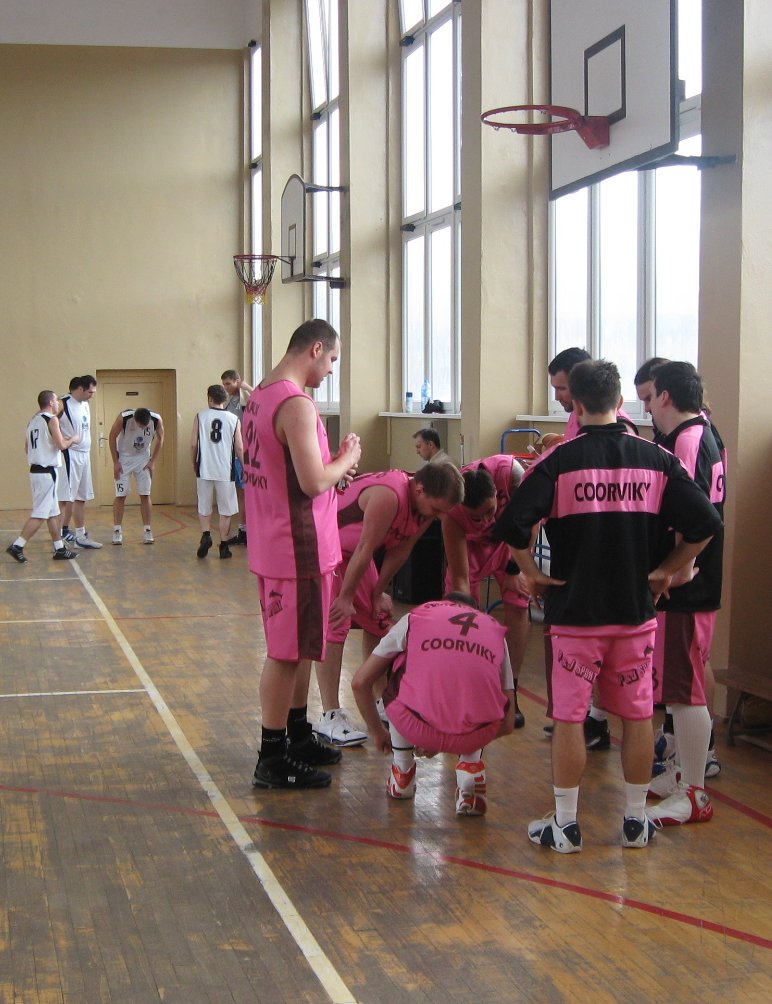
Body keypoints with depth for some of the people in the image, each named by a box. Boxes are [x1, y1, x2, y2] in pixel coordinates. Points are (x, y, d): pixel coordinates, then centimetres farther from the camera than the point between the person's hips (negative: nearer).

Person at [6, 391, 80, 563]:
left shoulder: (33, 421, 13)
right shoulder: (52, 419, -11)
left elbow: (27, 449, 16)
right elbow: (61, 445, -19)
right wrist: (72, 439, 2)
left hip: (35, 470, 9)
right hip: (48, 472, -9)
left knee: (53, 512, 15)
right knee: (40, 514, -7)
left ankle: (60, 549, 20)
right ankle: (17, 546, -11)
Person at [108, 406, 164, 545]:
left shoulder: (157, 420, -23)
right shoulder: (124, 418, -28)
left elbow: (160, 439, -3)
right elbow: (112, 437, -12)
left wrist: (152, 461, -4)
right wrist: (115, 462, -11)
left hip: (143, 458, 2)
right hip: (124, 458, -2)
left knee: (145, 495, 0)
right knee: (120, 495, -2)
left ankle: (147, 531, 5)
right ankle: (117, 531, 4)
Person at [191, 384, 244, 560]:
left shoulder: (200, 417, 0)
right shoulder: (234, 419, 1)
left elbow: (193, 444, -2)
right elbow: (240, 448, 0)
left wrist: (194, 463, 13)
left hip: (205, 470, 0)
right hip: (226, 472, 0)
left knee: (204, 508, 15)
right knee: (225, 511, 9)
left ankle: (206, 535, -6)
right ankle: (223, 547, 10)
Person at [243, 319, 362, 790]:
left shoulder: (259, 397, 10)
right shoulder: (297, 405, -21)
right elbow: (313, 482, -26)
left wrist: (334, 467, 9)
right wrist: (347, 459, -8)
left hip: (273, 543, 10)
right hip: (298, 549, -10)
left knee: (301, 646, 20)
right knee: (287, 653, -1)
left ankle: (299, 737, 32)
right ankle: (273, 760, 8)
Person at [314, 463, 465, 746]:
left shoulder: (427, 504, -9)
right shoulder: (388, 496, -37)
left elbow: (399, 551, 0)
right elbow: (365, 550, -29)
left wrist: (379, 592, 3)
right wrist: (346, 598, -21)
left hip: (351, 550, 9)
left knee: (377, 620, 9)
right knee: (334, 624, -15)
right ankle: (330, 717, -14)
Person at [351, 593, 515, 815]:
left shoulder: (416, 616, 24)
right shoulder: (495, 629, 28)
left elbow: (360, 683, 26)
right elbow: (507, 723, 28)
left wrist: (378, 733, 43)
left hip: (417, 728, -1)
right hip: (476, 735, 1)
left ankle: (402, 773, 32)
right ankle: (470, 766, 15)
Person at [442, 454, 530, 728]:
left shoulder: (510, 471, -41)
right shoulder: (452, 514, -38)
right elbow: (460, 578, -33)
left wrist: (515, 569, -19)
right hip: (470, 544, 0)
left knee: (517, 606, -10)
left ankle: (510, 694, -4)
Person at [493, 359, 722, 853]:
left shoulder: (559, 461, -9)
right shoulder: (657, 459, -1)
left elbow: (512, 525, -18)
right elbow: (706, 523, -5)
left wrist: (532, 571, -3)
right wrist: (666, 570, 5)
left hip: (574, 613, -3)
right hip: (637, 612, 3)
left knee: (569, 718, 6)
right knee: (638, 716, 13)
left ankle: (566, 825, 13)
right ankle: (636, 821, 22)